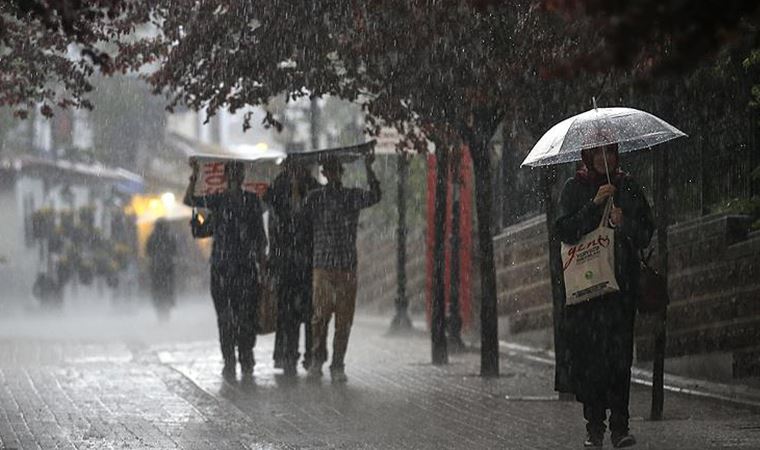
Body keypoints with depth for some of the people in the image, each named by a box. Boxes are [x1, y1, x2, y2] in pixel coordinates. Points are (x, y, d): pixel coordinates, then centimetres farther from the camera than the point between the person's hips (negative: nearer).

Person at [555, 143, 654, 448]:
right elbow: (566, 231, -5)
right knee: (588, 352, -6)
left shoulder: (628, 187, 12)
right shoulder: (575, 188, 8)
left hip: (621, 281, 1)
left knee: (620, 352, -8)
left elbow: (646, 233, 9)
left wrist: (624, 224, -10)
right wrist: (595, 204, -14)